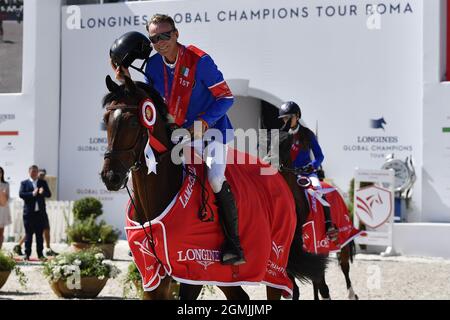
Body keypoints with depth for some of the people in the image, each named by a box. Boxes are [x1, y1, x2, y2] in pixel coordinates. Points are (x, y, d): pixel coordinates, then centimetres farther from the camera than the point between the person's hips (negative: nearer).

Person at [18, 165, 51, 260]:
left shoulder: (43, 183, 13)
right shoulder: (24, 183, 5)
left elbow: (49, 194, 4)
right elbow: (21, 194, -8)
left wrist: (43, 192, -18)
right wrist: (32, 194, -21)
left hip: (40, 212, 2)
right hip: (29, 213, -2)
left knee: (40, 234, 5)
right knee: (28, 234, 1)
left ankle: (40, 254, 8)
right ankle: (27, 254, 5)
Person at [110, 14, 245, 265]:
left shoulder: (199, 61, -19)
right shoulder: (153, 66, -2)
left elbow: (226, 97, -16)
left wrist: (202, 122, -24)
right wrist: (126, 81, -6)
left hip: (212, 128, -7)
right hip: (181, 132, 7)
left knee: (216, 178, -23)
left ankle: (234, 245, -19)